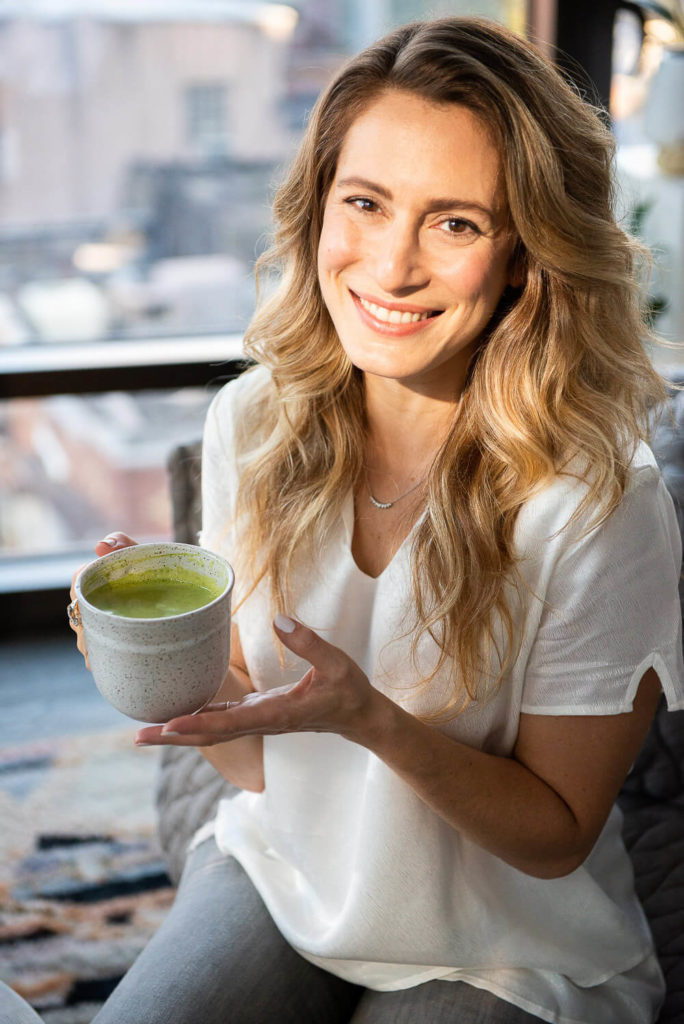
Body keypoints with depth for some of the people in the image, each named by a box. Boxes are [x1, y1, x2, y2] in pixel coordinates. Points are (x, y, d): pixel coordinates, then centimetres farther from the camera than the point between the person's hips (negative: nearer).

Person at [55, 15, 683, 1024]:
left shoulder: (600, 502, -24)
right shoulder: (251, 423, -10)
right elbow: (259, 758, -3)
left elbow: (557, 834, -14)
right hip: (279, 868, 3)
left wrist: (374, 720, -31)